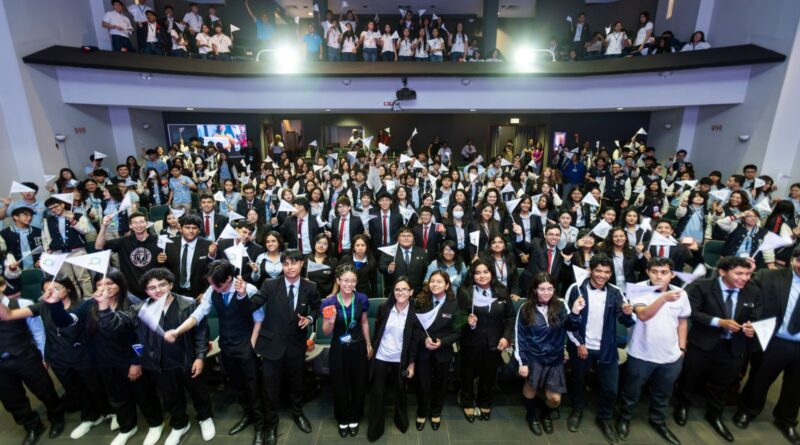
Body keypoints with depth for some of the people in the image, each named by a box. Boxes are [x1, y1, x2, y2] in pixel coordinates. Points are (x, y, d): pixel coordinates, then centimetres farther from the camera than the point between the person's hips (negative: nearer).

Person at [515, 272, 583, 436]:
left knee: (555, 399, 8)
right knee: (530, 390, 11)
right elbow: (519, 337, -5)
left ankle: (545, 413, 43)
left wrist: (575, 313, -41)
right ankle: (532, 415, 44)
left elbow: (571, 327, -23)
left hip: (555, 359, 2)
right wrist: (522, 362, -8)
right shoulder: (525, 309, -10)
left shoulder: (560, 307, -7)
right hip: (533, 358, -1)